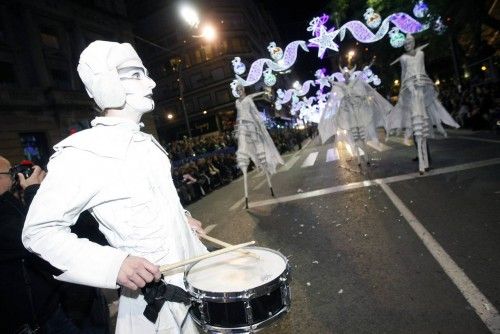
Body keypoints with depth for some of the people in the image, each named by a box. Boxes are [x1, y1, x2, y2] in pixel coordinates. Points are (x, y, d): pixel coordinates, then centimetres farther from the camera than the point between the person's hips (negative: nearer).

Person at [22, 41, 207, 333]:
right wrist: (113, 264, -30)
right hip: (157, 292, -8)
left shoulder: (146, 141, 6)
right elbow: (39, 231, -19)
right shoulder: (81, 152, -21)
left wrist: (182, 217, 7)